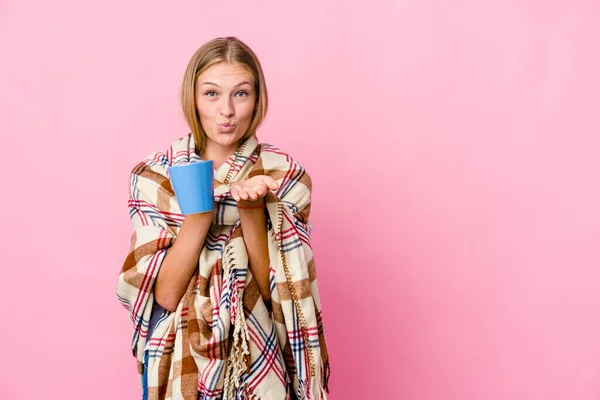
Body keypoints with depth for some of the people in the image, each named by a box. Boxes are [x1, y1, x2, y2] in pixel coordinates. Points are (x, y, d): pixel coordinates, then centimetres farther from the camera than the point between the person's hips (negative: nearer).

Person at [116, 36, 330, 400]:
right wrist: (199, 210, -26)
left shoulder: (284, 175, -9)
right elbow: (166, 294, -14)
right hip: (182, 361, 0)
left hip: (259, 361, 0)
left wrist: (253, 211, -25)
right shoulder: (153, 177, -9)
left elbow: (278, 292, -12)